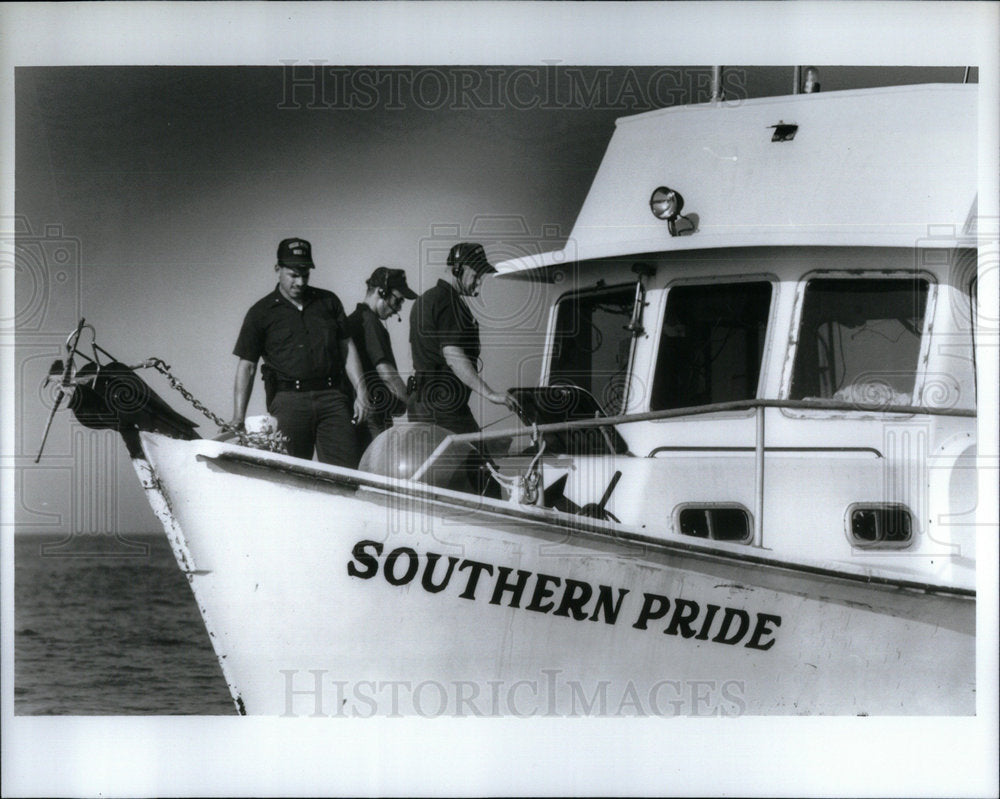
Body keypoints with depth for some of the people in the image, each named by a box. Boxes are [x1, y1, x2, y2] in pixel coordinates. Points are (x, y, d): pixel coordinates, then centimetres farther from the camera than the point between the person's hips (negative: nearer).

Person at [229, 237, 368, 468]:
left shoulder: (328, 302, 15)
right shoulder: (261, 313, 7)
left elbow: (347, 347, 16)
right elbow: (246, 365, 6)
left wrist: (360, 392, 5)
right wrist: (239, 416, -2)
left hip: (332, 397, 2)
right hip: (288, 401, -2)